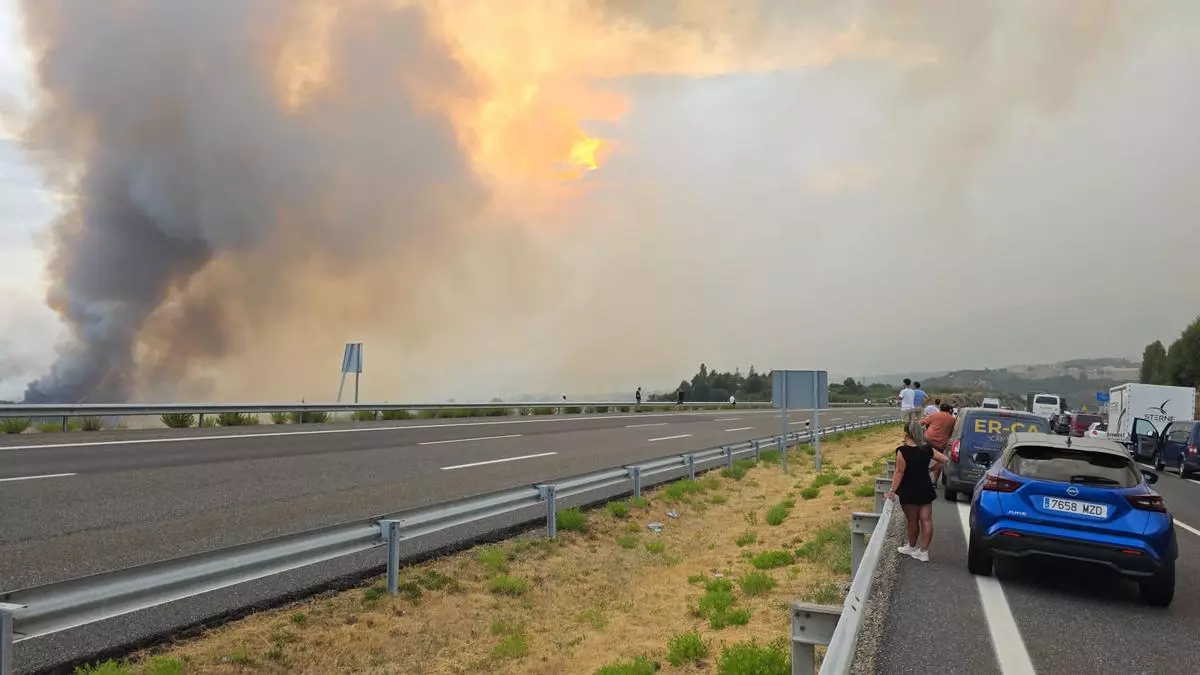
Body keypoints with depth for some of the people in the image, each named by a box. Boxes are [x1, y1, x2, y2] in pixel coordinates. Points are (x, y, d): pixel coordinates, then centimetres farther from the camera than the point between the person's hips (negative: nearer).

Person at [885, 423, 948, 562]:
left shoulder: (902, 451, -17)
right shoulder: (927, 450, -2)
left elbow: (899, 472, -20)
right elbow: (945, 460, 8)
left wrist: (892, 490, -18)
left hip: (909, 492, -4)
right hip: (925, 490, 4)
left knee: (912, 520, 10)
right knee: (926, 520, 5)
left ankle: (912, 547, 27)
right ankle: (923, 551, 6)